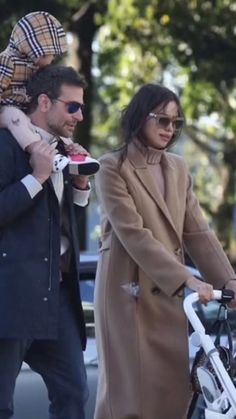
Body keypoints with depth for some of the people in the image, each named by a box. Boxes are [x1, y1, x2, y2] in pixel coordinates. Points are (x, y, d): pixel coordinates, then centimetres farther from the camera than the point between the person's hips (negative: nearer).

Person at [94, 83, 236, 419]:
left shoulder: (178, 168, 13)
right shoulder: (113, 168, -6)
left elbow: (197, 231, 7)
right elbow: (133, 234, -16)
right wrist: (187, 279, -24)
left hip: (168, 294, 6)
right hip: (129, 292, -6)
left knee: (174, 390, 3)